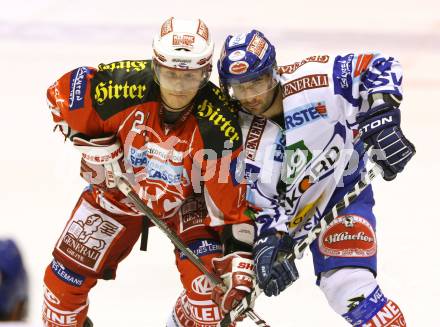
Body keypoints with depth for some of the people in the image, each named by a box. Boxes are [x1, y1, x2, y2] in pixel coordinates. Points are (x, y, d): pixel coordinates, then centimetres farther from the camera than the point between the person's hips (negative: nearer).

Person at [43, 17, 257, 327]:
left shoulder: (219, 123, -32)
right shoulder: (125, 84, -31)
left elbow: (231, 196, -25)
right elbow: (63, 93, -13)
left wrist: (240, 258, -32)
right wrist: (98, 149, -15)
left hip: (187, 198, -1)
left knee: (213, 281, -21)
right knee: (66, 275, 3)